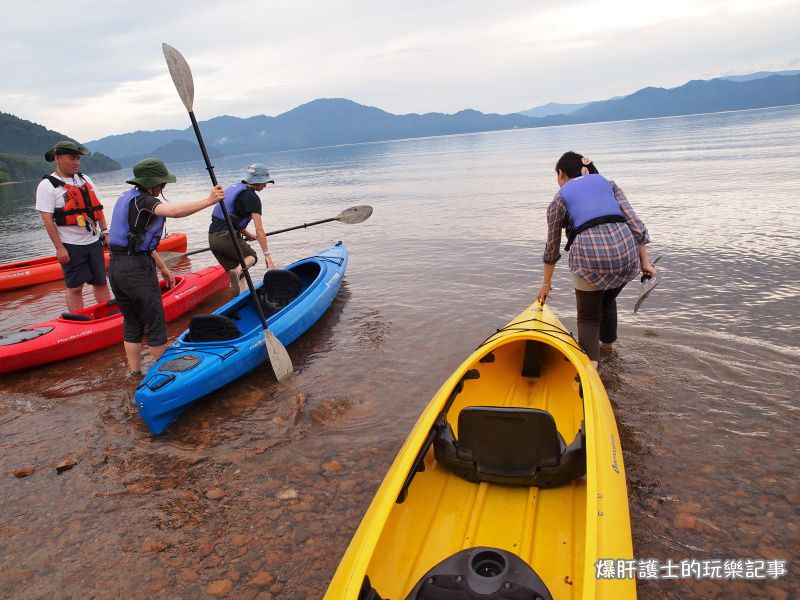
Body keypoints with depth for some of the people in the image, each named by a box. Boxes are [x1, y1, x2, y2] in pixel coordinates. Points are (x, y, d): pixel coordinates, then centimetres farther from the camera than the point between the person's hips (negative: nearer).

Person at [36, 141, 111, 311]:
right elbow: (47, 219, -11)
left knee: (101, 283, 10)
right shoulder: (47, 185, -6)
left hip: (94, 241, 5)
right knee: (74, 287, 0)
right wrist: (59, 247, -15)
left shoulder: (85, 179, 12)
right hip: (71, 246, -5)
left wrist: (105, 231, 8)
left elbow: (98, 208, 16)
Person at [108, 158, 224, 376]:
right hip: (137, 268, -9)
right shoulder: (143, 200, -12)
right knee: (155, 325, 3)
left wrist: (162, 267, 21)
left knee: (131, 323, 17)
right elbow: (173, 211, -35)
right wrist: (208, 201, -35)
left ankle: (134, 373, 25)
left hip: (115, 267, 10)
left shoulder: (127, 198, 17)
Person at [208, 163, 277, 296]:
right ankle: (238, 270, -14)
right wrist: (267, 254, -12)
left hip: (212, 237, 8)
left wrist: (247, 234, 27)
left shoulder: (234, 188, 18)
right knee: (251, 256, 16)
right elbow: (259, 229, -13)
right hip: (227, 237, -8)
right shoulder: (252, 198, -8)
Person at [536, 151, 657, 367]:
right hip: (626, 250, 4)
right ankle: (608, 345, 51)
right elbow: (634, 223, 11)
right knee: (608, 300, 32)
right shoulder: (608, 183, 22)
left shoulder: (559, 200, 14)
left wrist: (546, 283, 30)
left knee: (588, 317, 14)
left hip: (590, 254, -4)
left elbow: (552, 247, 20)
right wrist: (644, 261, 12)